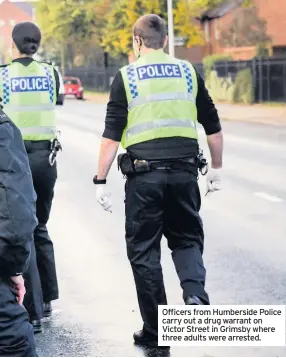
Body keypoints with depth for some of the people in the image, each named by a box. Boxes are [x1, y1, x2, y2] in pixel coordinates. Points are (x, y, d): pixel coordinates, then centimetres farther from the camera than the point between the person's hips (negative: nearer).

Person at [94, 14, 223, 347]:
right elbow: (213, 126, 11)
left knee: (143, 250, 8)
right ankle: (195, 292, -11)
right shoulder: (188, 72, 8)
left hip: (144, 173, -2)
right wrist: (216, 167, 22)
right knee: (187, 238, 18)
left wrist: (100, 181, -2)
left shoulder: (126, 76, -1)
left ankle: (154, 330, 11)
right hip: (184, 170, 2)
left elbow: (112, 134, -6)